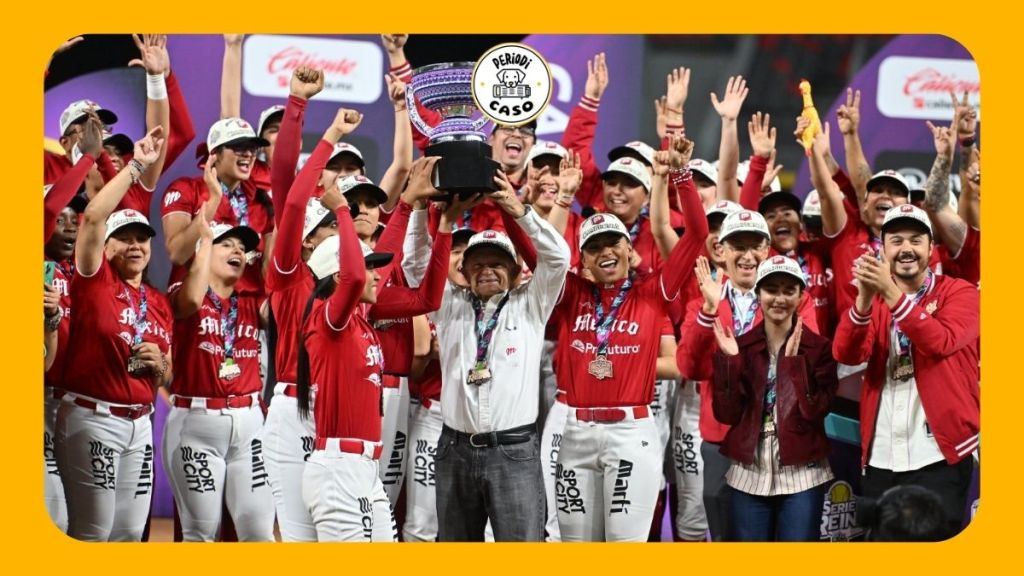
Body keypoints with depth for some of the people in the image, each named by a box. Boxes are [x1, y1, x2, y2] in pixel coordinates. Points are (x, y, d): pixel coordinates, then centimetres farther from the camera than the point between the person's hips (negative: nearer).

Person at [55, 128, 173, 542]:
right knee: (92, 530, -5)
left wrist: (159, 364, -3)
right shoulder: (96, 280, -3)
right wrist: (136, 166, -18)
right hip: (92, 417, -6)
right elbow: (93, 216, -20)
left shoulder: (159, 303, 13)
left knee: (130, 531, 10)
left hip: (139, 422, 6)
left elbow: (168, 379, 21)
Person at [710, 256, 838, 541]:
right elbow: (726, 414, -3)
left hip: (802, 475, -2)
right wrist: (731, 360, -12)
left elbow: (815, 411, -12)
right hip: (749, 476, 2)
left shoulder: (819, 348, -1)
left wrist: (793, 360, -19)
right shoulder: (738, 346, 5)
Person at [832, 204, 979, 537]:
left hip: (938, 454, -5)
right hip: (880, 458, 5)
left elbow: (941, 342, -20)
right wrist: (866, 297, -21)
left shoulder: (960, 292, 1)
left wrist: (891, 292, -27)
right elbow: (846, 354, -5)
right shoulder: (873, 300, 14)